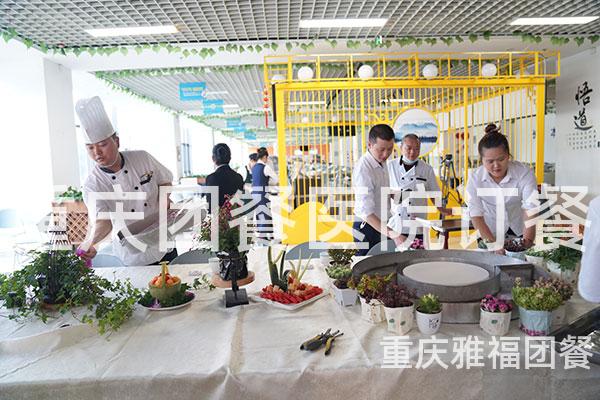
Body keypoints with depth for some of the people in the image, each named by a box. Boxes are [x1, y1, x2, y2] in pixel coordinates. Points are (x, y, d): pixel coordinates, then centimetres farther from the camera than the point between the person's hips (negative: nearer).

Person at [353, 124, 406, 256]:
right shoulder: (363, 170, -26)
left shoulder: (382, 161, 1)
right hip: (367, 227, -8)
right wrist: (394, 235, -39)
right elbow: (366, 212, -32)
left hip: (381, 225, 8)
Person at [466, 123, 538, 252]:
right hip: (491, 232, 0)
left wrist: (527, 242, -40)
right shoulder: (475, 178, -20)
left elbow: (530, 209, -28)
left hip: (519, 230, 0)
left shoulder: (524, 173, -21)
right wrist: (493, 244, -33)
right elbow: (476, 215, -23)